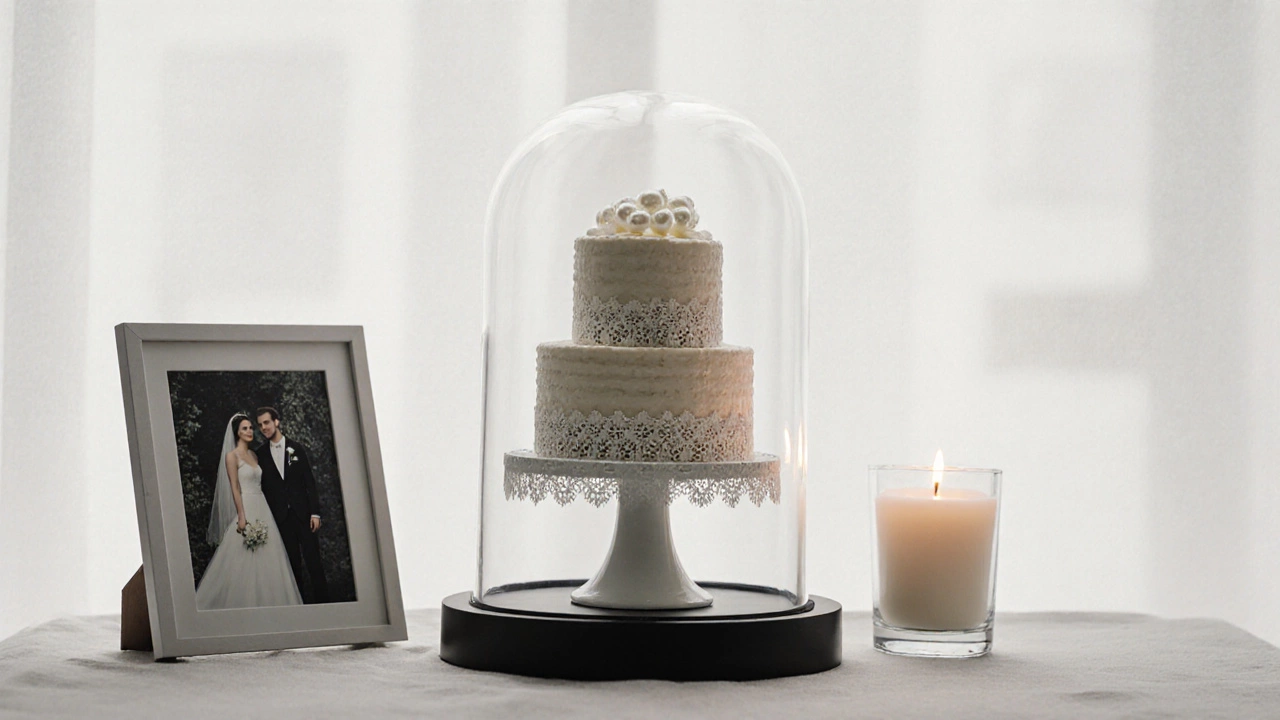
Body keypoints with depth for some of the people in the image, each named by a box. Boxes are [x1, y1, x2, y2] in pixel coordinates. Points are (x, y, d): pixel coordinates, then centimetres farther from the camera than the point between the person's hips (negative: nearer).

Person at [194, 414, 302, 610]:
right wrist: (241, 517, -17)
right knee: (245, 561, -7)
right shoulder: (232, 456, -5)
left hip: (262, 509, 7)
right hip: (246, 508, -7)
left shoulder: (253, 455, 15)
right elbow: (235, 487, -11)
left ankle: (264, 602, 8)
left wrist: (266, 512, 11)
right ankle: (245, 604, -2)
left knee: (266, 560, 4)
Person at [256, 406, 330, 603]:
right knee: (292, 563, 2)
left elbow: (310, 481, 2)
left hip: (302, 512, -1)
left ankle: (321, 599, -1)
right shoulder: (261, 453, 6)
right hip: (281, 517, 1)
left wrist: (315, 512, -5)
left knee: (313, 560, -4)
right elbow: (263, 487, 6)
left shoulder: (296, 448, 4)